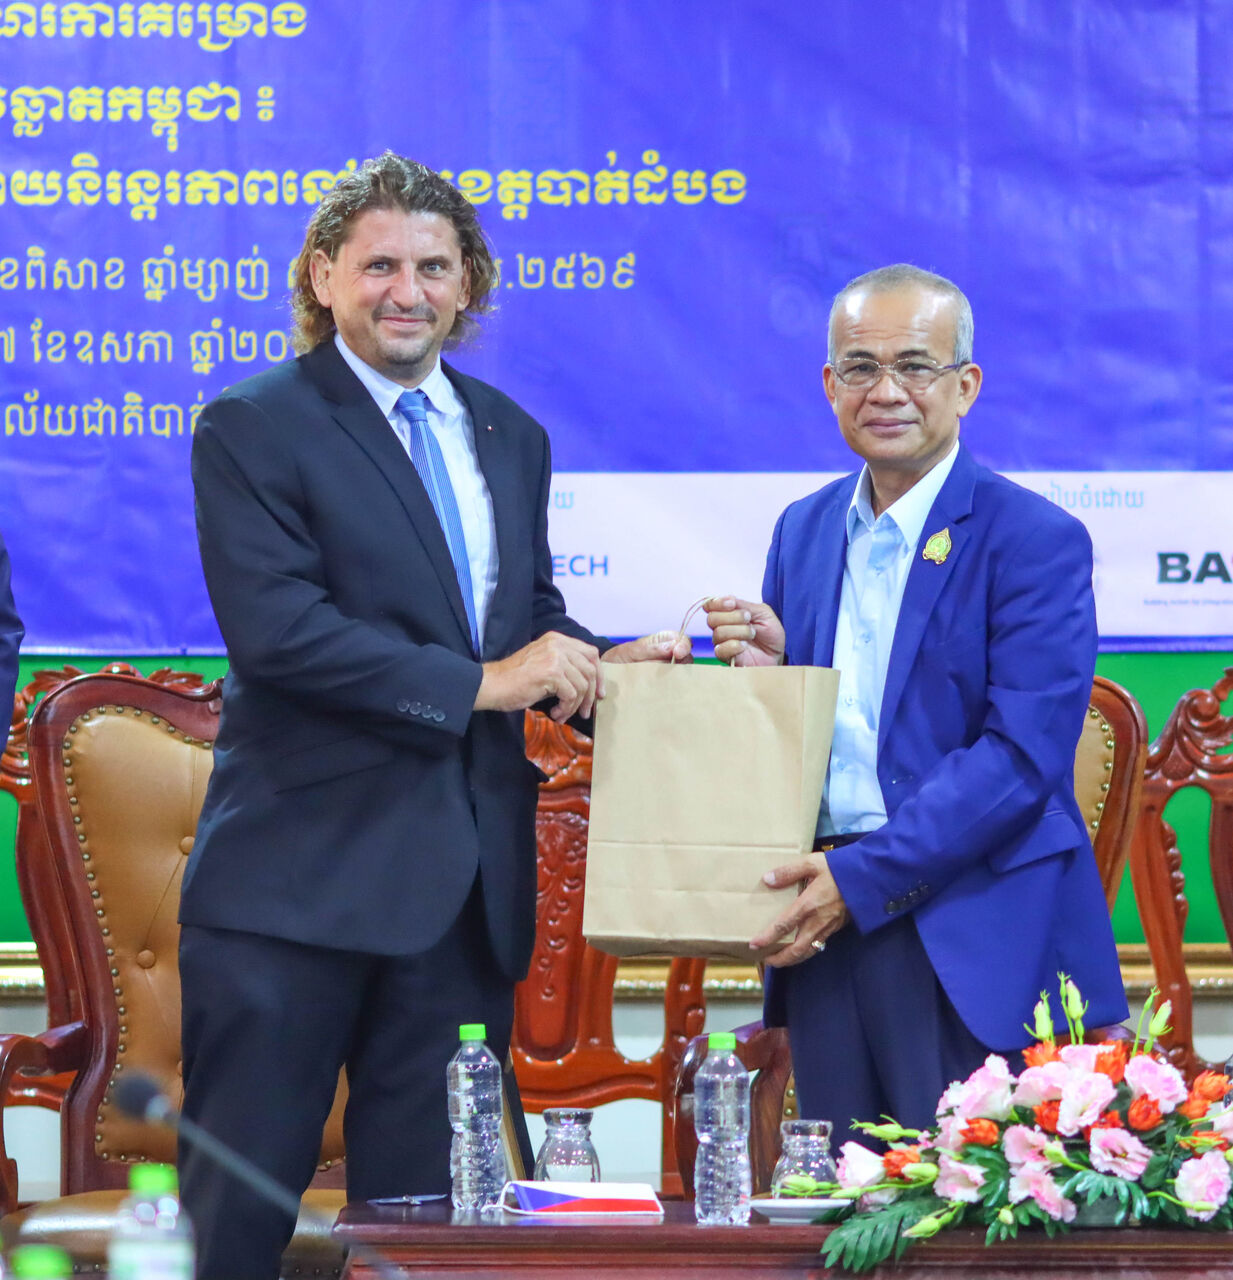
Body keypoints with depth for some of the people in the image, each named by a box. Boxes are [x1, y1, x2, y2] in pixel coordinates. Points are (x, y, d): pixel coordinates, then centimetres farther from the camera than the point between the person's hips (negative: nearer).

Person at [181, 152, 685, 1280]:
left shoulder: (511, 437, 16)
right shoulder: (253, 428, -5)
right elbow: (274, 629, -16)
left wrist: (602, 667, 1)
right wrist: (477, 684, -18)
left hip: (467, 880, 6)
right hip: (300, 877, -6)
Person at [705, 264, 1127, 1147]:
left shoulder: (1034, 540, -6)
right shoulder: (804, 531, 15)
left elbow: (1022, 754, -14)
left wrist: (863, 877, -18)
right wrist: (767, 666, -2)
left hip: (970, 940, -6)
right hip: (822, 923, 6)